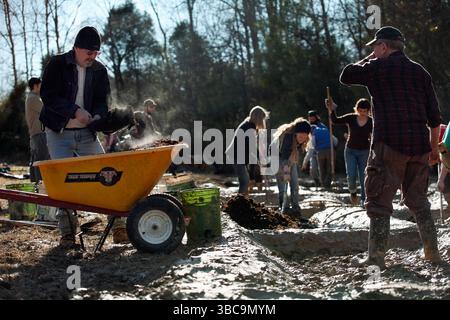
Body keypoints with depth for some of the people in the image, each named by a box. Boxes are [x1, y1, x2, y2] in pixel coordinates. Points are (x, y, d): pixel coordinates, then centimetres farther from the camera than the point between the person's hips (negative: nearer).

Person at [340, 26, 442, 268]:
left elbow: (346, 76, 10)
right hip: (419, 146, 6)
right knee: (418, 200, 17)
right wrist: (433, 146, 19)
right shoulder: (420, 71, 14)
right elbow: (434, 116, 12)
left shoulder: (378, 67, -2)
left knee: (379, 201, -2)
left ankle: (377, 256, -8)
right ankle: (432, 252, 17)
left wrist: (367, 59, 19)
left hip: (389, 144, -5)